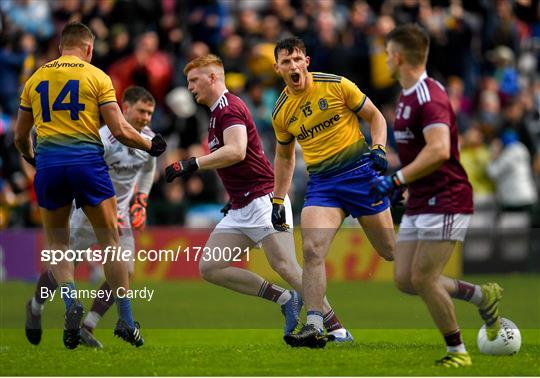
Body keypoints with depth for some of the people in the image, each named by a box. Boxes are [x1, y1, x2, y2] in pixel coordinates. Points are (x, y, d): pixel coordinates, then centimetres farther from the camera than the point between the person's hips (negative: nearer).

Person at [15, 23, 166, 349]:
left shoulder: (36, 78, 13)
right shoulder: (96, 77, 4)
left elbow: (20, 135, 19)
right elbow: (119, 130, -3)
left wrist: (30, 158, 40)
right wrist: (151, 146, 14)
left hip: (48, 163, 2)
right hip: (87, 160, -2)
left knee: (57, 243, 14)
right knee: (110, 240, 6)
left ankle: (71, 302, -10)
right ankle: (126, 320, 6)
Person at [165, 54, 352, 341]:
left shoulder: (228, 107, -11)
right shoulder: (217, 112, 21)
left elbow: (236, 151, -28)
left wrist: (191, 164, -28)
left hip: (263, 199, -10)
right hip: (240, 209, 10)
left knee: (284, 265, -19)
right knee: (210, 267, 0)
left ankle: (337, 330, -17)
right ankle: (284, 298, 1)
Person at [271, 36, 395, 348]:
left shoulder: (336, 85, -5)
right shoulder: (281, 112, 6)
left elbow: (375, 116, 3)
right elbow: (285, 156, 21)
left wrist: (379, 148, -13)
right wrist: (279, 200, 17)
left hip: (360, 172, -2)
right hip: (321, 183, 3)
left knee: (391, 250, 4)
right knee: (312, 249, -18)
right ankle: (314, 327, -21)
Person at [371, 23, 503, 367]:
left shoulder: (429, 97, -19)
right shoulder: (408, 97, 13)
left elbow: (438, 150, -32)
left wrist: (397, 181, -30)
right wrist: (401, 182, 23)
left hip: (444, 203, -10)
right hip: (419, 204, 10)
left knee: (423, 279, -12)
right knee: (405, 280, 5)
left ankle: (457, 352, 2)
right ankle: (482, 296, 20)